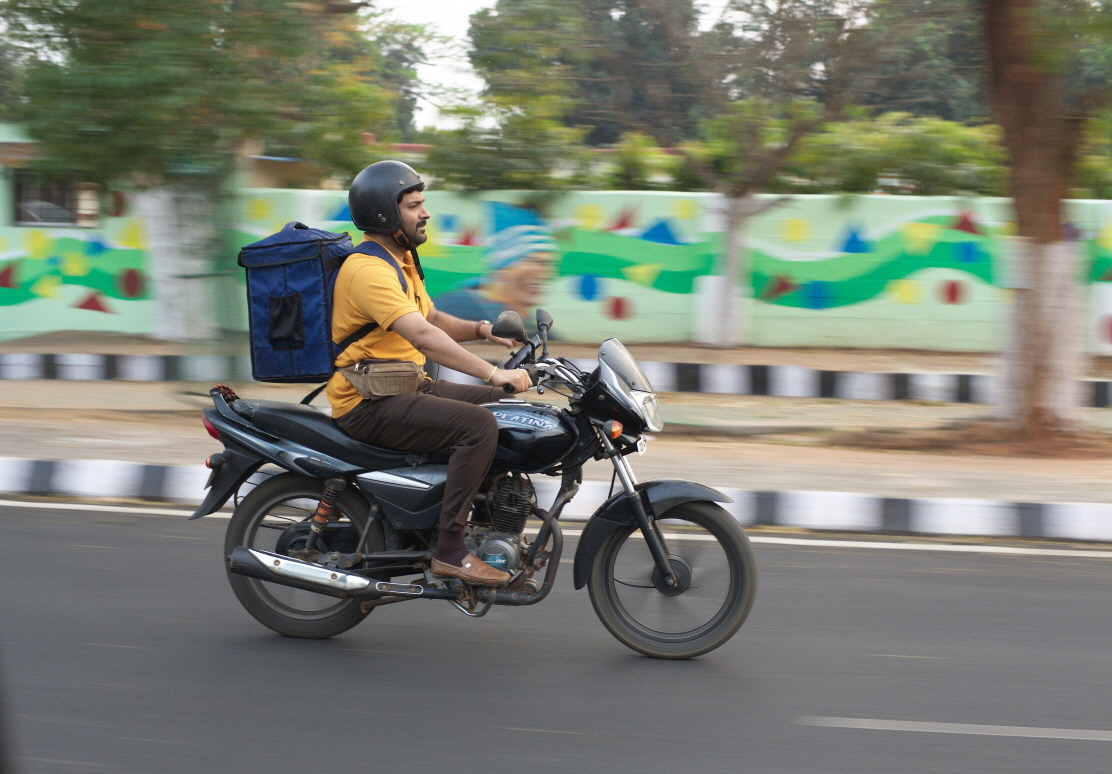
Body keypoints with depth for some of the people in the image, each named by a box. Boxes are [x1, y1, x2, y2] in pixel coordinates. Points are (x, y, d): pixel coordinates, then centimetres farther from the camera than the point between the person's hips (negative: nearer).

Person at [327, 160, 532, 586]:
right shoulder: (368, 270, -19)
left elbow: (435, 319, 21)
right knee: (478, 424, -26)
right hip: (369, 404, -11)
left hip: (406, 387, 11)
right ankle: (449, 549, -23)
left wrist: (481, 329, 0)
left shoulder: (400, 261, 16)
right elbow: (422, 336, -31)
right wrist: (493, 372, -36)